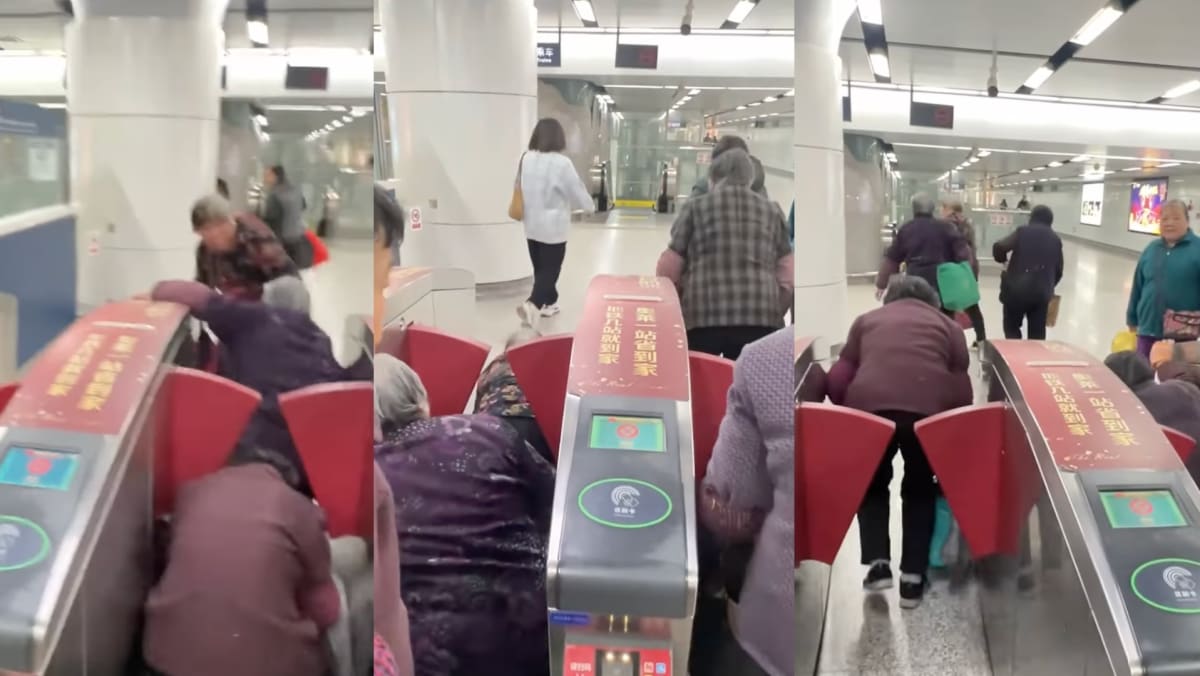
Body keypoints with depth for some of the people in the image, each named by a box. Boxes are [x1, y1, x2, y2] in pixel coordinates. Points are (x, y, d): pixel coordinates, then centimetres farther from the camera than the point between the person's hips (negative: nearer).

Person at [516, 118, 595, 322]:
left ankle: (548, 303, 31)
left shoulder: (526, 158, -2)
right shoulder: (562, 162, -17)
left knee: (540, 268, 18)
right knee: (550, 270, 0)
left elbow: (520, 188, 10)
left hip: (531, 224, 6)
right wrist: (590, 206, 13)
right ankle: (532, 304, -16)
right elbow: (577, 190, -8)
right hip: (553, 226, -6)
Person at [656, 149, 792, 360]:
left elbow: (669, 270, 7)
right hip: (759, 317, 2)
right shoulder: (771, 211, 16)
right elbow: (787, 278, 13)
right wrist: (775, 316, 26)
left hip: (703, 317, -1)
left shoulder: (696, 207, 9)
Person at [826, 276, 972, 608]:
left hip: (869, 405, 0)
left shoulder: (866, 320, 29)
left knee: (872, 485, 26)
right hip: (929, 408, 0)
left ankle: (877, 563, 14)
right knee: (920, 488, 23)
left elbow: (837, 380, 19)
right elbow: (962, 388, 18)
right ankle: (913, 577, 19)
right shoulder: (948, 325, 28)